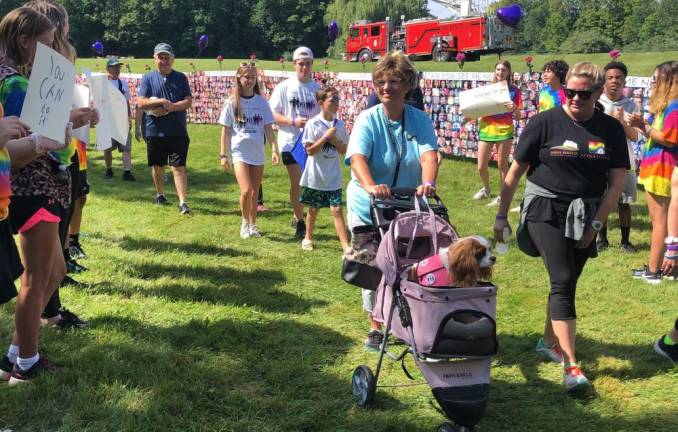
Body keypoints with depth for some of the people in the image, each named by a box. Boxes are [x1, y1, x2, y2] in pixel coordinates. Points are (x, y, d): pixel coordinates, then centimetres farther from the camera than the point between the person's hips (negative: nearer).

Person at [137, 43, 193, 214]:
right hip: (155, 130, 1)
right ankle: (160, 194, 34)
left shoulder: (180, 78, 7)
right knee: (157, 165, 14)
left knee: (179, 167, -6)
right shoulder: (148, 78, 4)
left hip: (178, 131, -1)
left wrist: (171, 107, -17)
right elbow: (141, 103, -5)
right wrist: (162, 101, -16)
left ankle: (183, 202, -9)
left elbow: (188, 101, -2)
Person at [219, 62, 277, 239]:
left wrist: (274, 149, -7)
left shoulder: (261, 102, 3)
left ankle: (253, 225, 26)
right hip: (239, 152, -3)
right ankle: (245, 223, 6)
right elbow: (225, 130, 2)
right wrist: (223, 155, 0)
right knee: (246, 190, -17)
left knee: (255, 193, 9)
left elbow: (268, 128, 4)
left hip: (258, 153, 3)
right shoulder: (232, 103, -2)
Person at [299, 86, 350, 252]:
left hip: (333, 176, 2)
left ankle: (345, 244, -6)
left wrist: (334, 140, -12)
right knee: (313, 209, 12)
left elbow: (343, 150, 6)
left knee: (337, 209, -5)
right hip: (315, 175, -2)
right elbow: (310, 150, -12)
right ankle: (308, 238, 33)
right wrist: (326, 136, -18)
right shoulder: (313, 124, -10)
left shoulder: (339, 124, 2)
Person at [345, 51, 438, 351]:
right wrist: (371, 187, -47)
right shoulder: (368, 120, -10)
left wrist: (427, 183, -40)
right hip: (368, 208, -2)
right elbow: (357, 157, -26)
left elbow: (428, 155, -18)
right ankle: (375, 327, 21)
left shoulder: (420, 120, -2)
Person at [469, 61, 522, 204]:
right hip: (486, 129, 3)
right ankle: (486, 189, 33)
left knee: (502, 165, 2)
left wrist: (514, 108, -23)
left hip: (504, 130, -3)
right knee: (481, 167, 6)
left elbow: (518, 117, -2)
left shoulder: (513, 90, 0)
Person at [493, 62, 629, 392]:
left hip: (585, 217, 4)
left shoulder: (611, 129, 1)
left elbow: (617, 182, 2)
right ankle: (570, 366, -16)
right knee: (563, 281, -14)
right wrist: (501, 216, -1)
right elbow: (515, 171, -3)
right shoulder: (545, 123, -7)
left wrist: (596, 223, -5)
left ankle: (549, 342, 32)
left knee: (566, 284, 12)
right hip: (546, 211, -4)